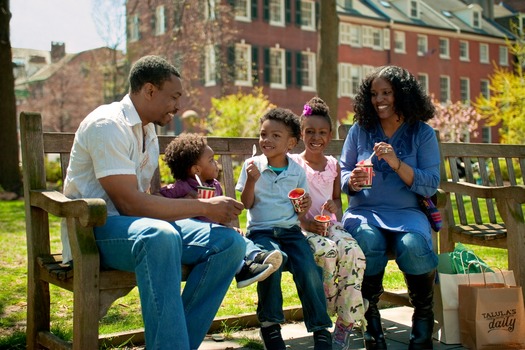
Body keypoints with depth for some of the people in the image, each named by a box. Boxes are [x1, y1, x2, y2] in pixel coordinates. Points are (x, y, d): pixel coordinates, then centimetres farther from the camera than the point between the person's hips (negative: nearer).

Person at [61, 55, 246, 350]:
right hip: (94, 230, -8)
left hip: (139, 225, 9)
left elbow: (142, 197, 14)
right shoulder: (108, 124, -14)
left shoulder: (147, 128, 15)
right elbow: (130, 204, -23)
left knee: (229, 242, -11)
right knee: (160, 236, -41)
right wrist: (205, 207, -18)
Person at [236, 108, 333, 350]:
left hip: (290, 230, 2)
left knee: (309, 269, -23)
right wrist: (251, 181, -15)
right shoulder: (252, 165, 2)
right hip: (261, 231, -2)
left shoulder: (297, 171, 8)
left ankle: (321, 329, -6)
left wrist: (303, 209, -9)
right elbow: (247, 204, 1)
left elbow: (299, 212, 14)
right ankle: (270, 324, -15)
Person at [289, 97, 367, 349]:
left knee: (353, 253, -29)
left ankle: (346, 322, -20)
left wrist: (334, 208, -2)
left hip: (330, 224, 4)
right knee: (327, 252, -37)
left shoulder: (333, 165, 17)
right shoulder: (293, 163, 3)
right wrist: (306, 223, -18)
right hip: (302, 227, -4)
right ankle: (329, 310, -14)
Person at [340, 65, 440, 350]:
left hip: (406, 213, 0)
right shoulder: (359, 130, 9)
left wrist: (397, 163, -17)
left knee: (414, 246, -34)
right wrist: (351, 181, -12)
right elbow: (342, 172, 12)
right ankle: (372, 327, -15)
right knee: (367, 241, -35)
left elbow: (430, 186, -2)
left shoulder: (423, 134, 5)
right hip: (363, 211, 1)